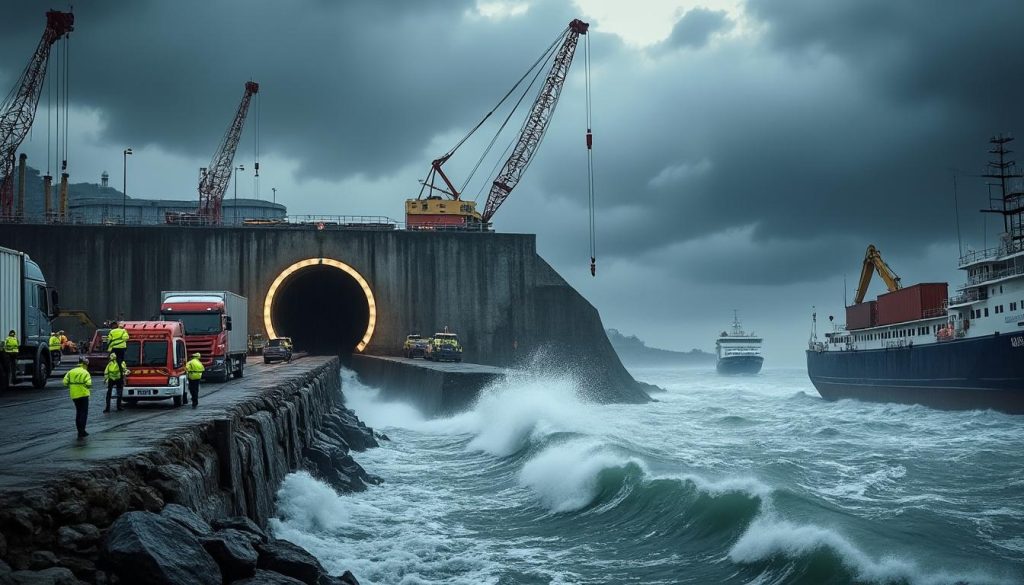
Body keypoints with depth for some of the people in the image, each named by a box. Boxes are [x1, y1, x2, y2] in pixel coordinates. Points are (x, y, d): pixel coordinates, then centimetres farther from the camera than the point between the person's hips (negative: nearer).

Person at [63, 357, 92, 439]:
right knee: (84, 413, 0)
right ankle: (81, 432, -8)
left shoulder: (71, 372, 7)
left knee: (78, 412, 19)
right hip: (83, 394, -6)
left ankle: (80, 431, 22)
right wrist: (88, 388, 2)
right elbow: (88, 384, -19)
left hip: (74, 395, 6)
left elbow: (65, 382, 0)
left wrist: (71, 387, 14)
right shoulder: (85, 372, -9)